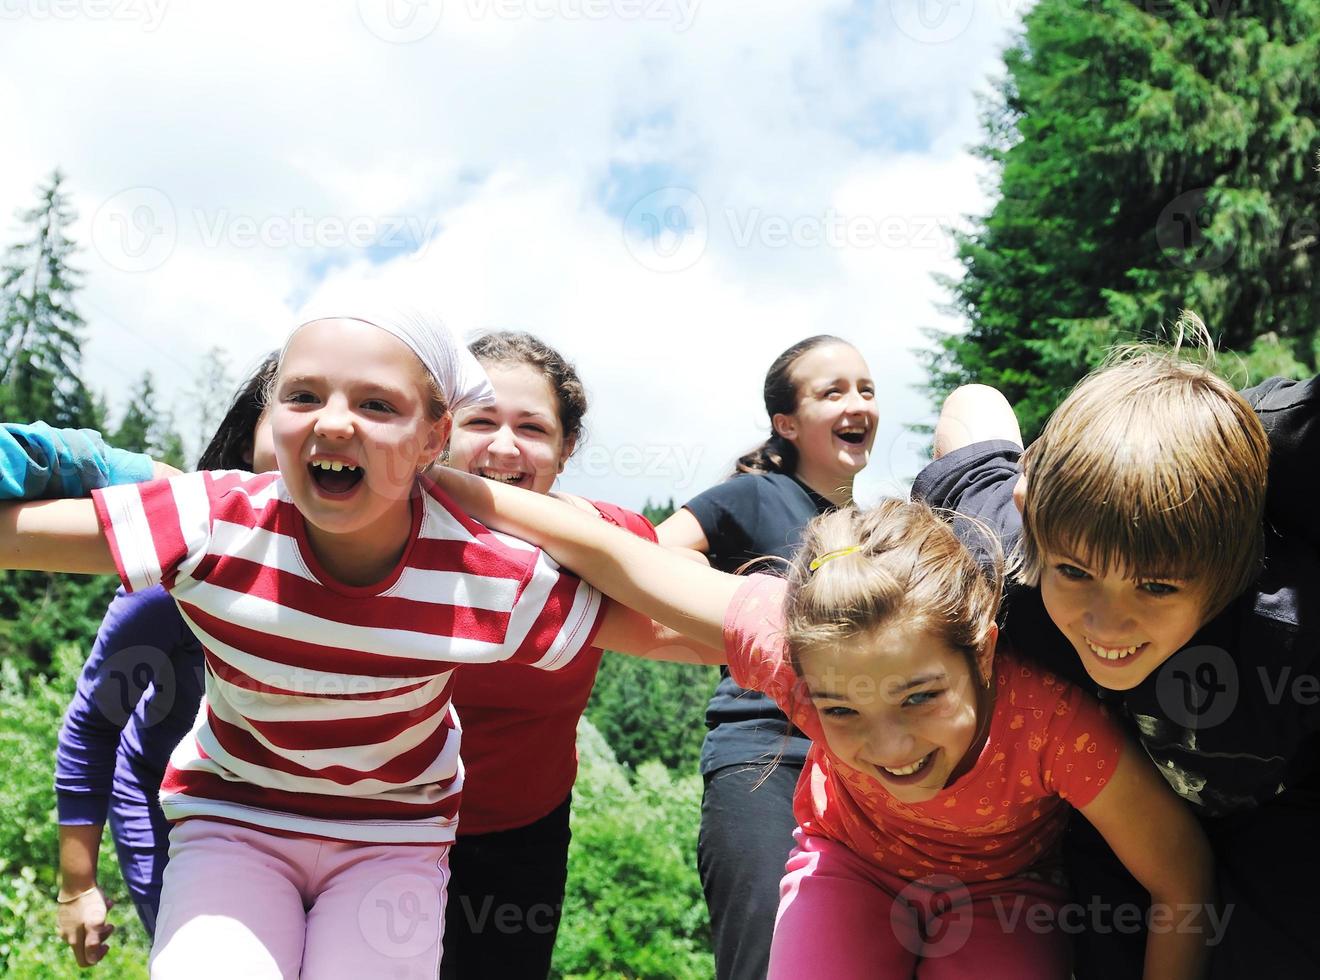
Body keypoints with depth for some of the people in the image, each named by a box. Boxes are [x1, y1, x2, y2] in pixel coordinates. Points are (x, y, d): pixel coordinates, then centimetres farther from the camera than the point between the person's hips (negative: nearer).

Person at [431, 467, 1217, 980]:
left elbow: (1186, 892, -23)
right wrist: (438, 478, -19)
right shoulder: (800, 644, -36)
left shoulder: (1053, 721, -40)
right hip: (853, 859, 1)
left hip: (1001, 886, -1)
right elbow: (611, 553, -25)